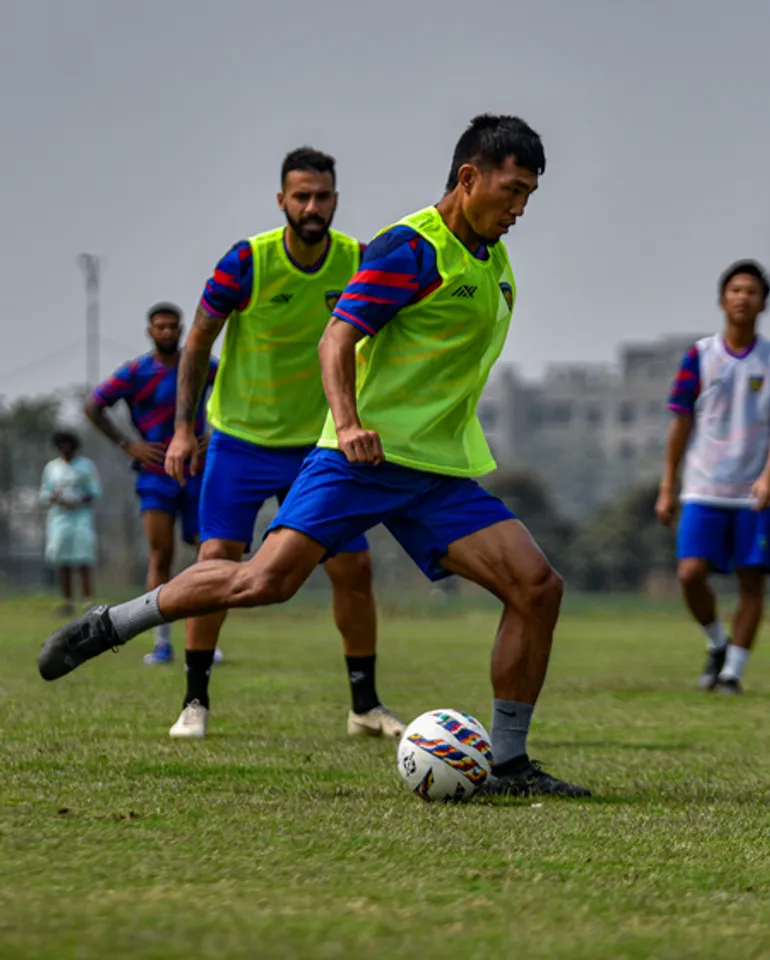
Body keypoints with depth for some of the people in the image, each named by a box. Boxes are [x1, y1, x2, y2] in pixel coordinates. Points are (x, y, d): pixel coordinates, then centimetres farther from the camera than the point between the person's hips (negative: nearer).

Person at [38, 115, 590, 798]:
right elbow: (338, 338, -16)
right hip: (365, 456, -7)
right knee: (268, 579, -19)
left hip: (444, 472, 7)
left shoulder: (495, 263, 17)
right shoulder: (412, 247, -8)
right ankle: (108, 626, 0)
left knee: (538, 587, -9)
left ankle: (508, 765, -2)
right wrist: (348, 422, -30)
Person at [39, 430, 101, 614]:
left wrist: (78, 502, -17)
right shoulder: (51, 467, 13)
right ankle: (67, 603, 2)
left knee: (84, 563, -12)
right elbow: (44, 495, 11)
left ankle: (89, 603, -16)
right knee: (63, 564, -1)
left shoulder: (86, 465, 5)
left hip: (81, 517, -3)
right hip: (59, 517, 3)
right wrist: (53, 497, -12)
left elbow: (95, 492, 0)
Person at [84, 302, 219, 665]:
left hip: (197, 471, 2)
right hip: (156, 474, -2)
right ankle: (162, 644, -8)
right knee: (160, 554, -11)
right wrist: (127, 444, -7)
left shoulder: (200, 366, 3)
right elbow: (93, 406, 0)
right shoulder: (135, 372, -3)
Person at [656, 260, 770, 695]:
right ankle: (717, 643, 15)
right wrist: (667, 488, 5)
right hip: (704, 490, 0)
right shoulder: (699, 356, 3)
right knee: (691, 573, -11)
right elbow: (682, 423, 6)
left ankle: (733, 670, 10)